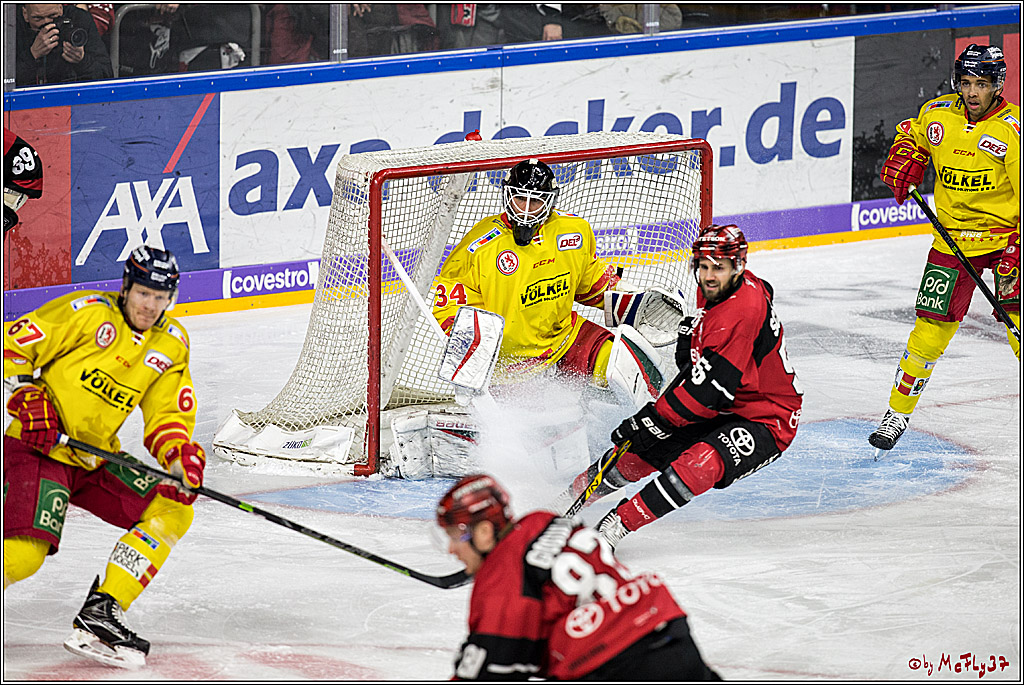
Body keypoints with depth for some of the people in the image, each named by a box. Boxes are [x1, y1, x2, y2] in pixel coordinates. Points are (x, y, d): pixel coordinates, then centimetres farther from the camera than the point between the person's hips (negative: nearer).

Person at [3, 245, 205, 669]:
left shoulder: (171, 345, 9)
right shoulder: (86, 312, -11)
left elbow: (168, 416, 9)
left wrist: (181, 457, -10)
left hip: (97, 459, 7)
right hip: (38, 445, -7)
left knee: (173, 511, -8)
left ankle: (99, 616, -11)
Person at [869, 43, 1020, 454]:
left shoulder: (1012, 130, -15)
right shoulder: (937, 114, -1)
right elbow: (912, 134, 24)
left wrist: (1016, 251, -20)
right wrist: (904, 160, 2)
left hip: (1007, 237, -3)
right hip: (953, 238, 3)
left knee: (1016, 317, -11)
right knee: (932, 325, -2)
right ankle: (899, 412, 11)